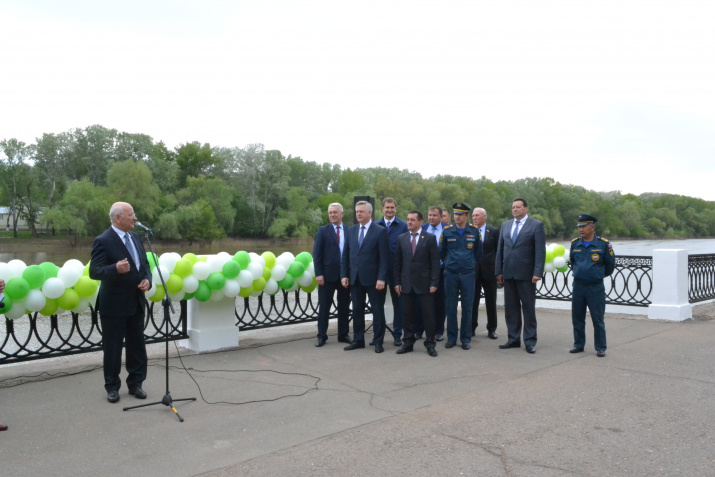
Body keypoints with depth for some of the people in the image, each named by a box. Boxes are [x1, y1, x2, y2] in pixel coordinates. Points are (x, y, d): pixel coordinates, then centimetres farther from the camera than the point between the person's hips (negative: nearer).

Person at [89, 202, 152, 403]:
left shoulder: (135, 237, 8)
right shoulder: (103, 241, -14)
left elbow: (145, 263, 15)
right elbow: (94, 271, -19)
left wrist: (147, 279, -4)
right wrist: (116, 269, -37)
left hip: (136, 303, 7)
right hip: (114, 305, -6)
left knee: (137, 347, 13)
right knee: (112, 349, 7)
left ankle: (135, 384, 26)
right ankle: (112, 387, 23)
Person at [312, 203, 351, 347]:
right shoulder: (323, 231, 0)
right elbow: (317, 254, -4)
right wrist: (318, 274, -11)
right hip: (328, 275, -2)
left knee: (344, 307, 10)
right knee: (324, 306, 5)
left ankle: (343, 334, 22)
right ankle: (322, 336, 15)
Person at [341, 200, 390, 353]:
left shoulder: (380, 231, -6)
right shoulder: (350, 231, 9)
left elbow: (384, 258, -10)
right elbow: (345, 255, 11)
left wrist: (381, 278, -16)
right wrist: (344, 275, 3)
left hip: (373, 279, -4)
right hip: (355, 278, 5)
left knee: (377, 310, 4)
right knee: (357, 310, 10)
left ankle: (378, 342, 15)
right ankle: (358, 340, 21)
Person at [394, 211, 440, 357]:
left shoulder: (430, 238, -2)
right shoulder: (401, 238, 7)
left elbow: (435, 262, -4)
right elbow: (397, 262, 9)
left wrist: (434, 283, -9)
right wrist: (397, 282, 4)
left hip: (424, 283, -3)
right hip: (406, 283, 3)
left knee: (428, 315, 2)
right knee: (408, 315, 8)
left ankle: (430, 344, 12)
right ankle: (408, 343, 19)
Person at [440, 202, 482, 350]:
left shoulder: (474, 231, 1)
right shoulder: (447, 231, 1)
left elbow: (478, 252, 13)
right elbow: (441, 252, 13)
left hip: (468, 274, 0)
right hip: (450, 274, 0)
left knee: (467, 307, 3)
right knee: (451, 307, 4)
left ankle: (466, 339, 14)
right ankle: (451, 338, 15)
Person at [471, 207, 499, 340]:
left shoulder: (494, 231, 2)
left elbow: (498, 251, 2)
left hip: (489, 271, -1)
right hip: (473, 271, 1)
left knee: (491, 302, 7)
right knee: (472, 301, 6)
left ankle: (491, 329, 18)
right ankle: (472, 328, 16)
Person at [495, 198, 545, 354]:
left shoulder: (536, 225, -2)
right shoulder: (505, 225, 13)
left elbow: (540, 251, -8)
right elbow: (500, 249, 12)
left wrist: (537, 272, -15)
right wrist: (499, 271, 7)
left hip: (526, 274, -5)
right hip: (508, 273, 5)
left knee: (528, 308, 3)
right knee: (511, 308, 9)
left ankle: (530, 341, 10)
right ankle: (514, 339, 18)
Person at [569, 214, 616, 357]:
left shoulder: (603, 244, -7)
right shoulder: (575, 243, 3)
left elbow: (610, 264, 5)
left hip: (596, 288, -4)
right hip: (578, 286, 4)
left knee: (598, 320, 2)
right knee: (577, 318, 10)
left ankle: (600, 348, 13)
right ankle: (578, 345, 22)